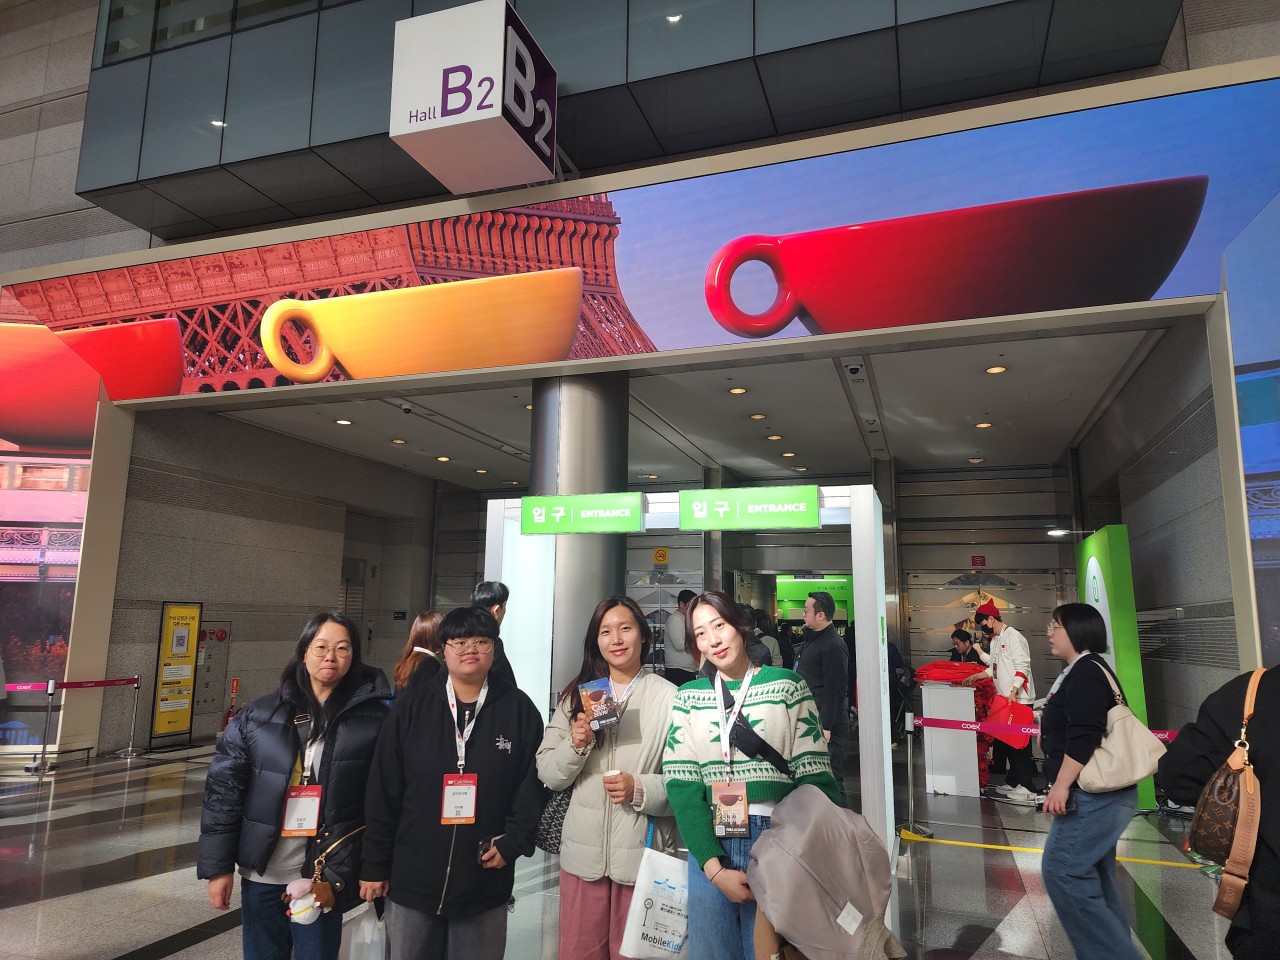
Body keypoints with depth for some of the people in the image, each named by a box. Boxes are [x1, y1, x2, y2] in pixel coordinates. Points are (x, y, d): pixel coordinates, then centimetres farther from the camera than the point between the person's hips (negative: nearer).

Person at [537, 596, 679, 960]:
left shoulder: (668, 697, -4)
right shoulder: (576, 694, 5)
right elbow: (548, 774, 5)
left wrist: (640, 790, -21)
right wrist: (575, 744, -14)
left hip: (641, 852, -2)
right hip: (583, 851, 3)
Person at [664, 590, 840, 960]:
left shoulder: (786, 685, 0)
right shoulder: (688, 697, 5)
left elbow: (814, 776, -3)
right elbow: (681, 784, -2)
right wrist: (714, 868, -11)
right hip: (709, 849, 2)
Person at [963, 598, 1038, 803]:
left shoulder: (1013, 637, -12)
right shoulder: (995, 640, 16)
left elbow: (1022, 667, -19)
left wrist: (1013, 692, -25)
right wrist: (975, 676, 10)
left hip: (1018, 699, -9)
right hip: (1004, 699, 9)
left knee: (1019, 743, -6)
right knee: (1006, 742, 12)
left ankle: (1027, 787, -1)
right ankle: (1014, 782, 21)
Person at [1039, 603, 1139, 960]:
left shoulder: (1085, 673, -15)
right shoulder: (1082, 672, 17)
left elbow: (1083, 738, -25)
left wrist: (1061, 785, -24)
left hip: (1092, 796, -11)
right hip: (1098, 795, 11)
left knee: (1061, 869, -10)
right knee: (1093, 877, 14)